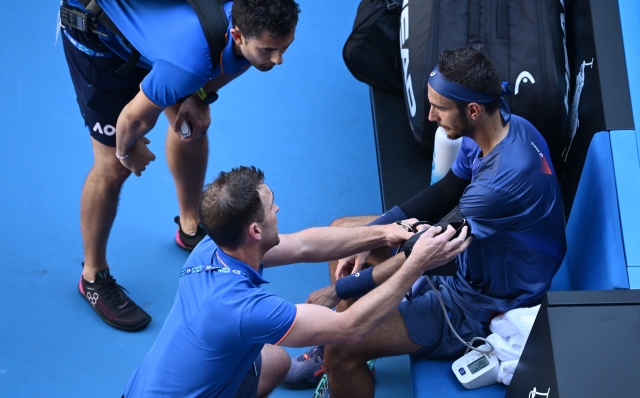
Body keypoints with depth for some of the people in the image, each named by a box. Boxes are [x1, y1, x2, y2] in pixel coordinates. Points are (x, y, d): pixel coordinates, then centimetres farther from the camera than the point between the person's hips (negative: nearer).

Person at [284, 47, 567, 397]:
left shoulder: (508, 178, -36)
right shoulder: (501, 127, -8)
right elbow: (443, 194, 6)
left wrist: (339, 290, -20)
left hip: (485, 306, -10)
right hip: (471, 257, 10)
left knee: (343, 348, -21)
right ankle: (334, 361, 23)